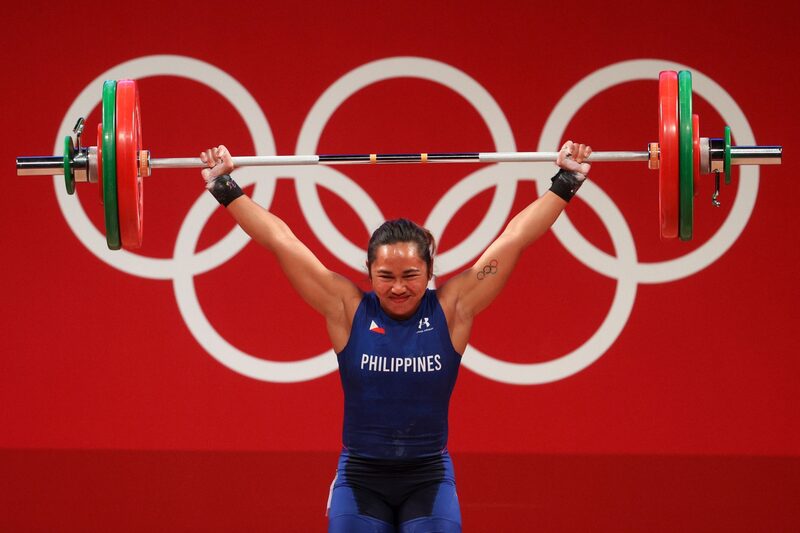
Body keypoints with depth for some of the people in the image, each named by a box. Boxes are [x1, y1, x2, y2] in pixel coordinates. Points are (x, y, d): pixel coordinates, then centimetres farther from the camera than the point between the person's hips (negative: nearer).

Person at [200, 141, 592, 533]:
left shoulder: (451, 309, -2)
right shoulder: (347, 309, -2)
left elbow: (514, 237, 0)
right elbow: (281, 240, -1)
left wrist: (565, 183, 2)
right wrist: (225, 188, 1)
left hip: (429, 479, 0)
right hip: (360, 479, 0)